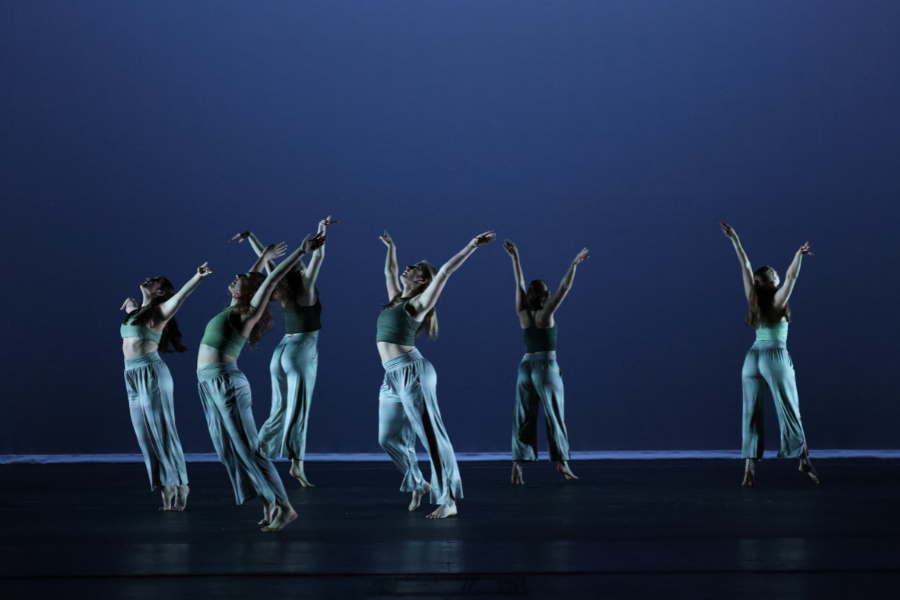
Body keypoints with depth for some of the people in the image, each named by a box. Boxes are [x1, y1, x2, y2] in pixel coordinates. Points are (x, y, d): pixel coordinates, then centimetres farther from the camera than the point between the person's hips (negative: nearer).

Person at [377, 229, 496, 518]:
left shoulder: (419, 302, -1)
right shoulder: (396, 298, 19)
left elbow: (445, 272, -8)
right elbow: (390, 271, 37)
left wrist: (471, 247, -10)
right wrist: (391, 247, 48)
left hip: (412, 372, -8)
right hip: (392, 376, 8)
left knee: (432, 436, -9)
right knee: (389, 438, 9)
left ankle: (448, 500, -11)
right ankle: (419, 485, 26)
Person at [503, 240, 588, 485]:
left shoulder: (522, 314, 1)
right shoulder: (546, 314, -10)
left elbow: (519, 283, 7)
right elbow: (564, 288, -11)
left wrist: (515, 258, 12)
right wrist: (574, 264, -7)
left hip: (525, 366, 5)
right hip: (546, 366, -5)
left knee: (523, 418, 3)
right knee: (555, 416, 3)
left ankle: (517, 465, -6)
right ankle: (562, 462, 6)